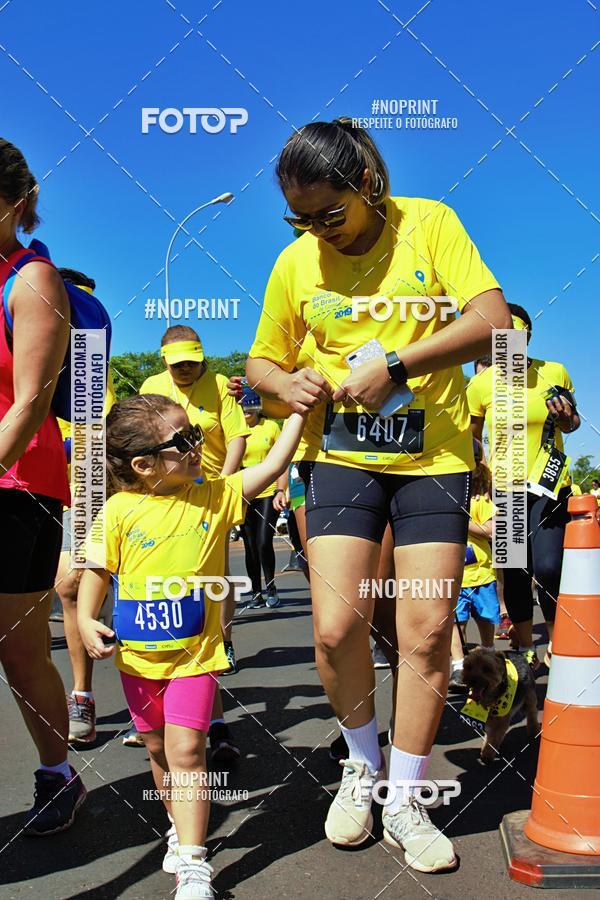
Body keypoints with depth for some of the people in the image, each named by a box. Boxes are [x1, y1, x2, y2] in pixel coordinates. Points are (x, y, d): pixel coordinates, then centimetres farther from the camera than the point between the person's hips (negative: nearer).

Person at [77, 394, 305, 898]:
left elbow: (272, 466, -6)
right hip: (138, 655, 2)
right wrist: (86, 619, -16)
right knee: (159, 751, 17)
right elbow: (98, 570, -2)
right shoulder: (119, 510, -9)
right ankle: (182, 829, 40)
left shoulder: (216, 497, -4)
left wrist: (299, 410, -8)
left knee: (185, 749, -12)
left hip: (195, 653, -1)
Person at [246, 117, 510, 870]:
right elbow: (261, 360, 15)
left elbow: (493, 321, -11)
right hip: (340, 457, 1)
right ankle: (362, 764, 20)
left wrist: (394, 366, -20)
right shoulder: (295, 263, 4)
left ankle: (405, 802, 18)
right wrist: (288, 384, -9)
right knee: (337, 626, -11)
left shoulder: (429, 223, -3)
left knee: (426, 630, -2)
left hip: (433, 455, -1)